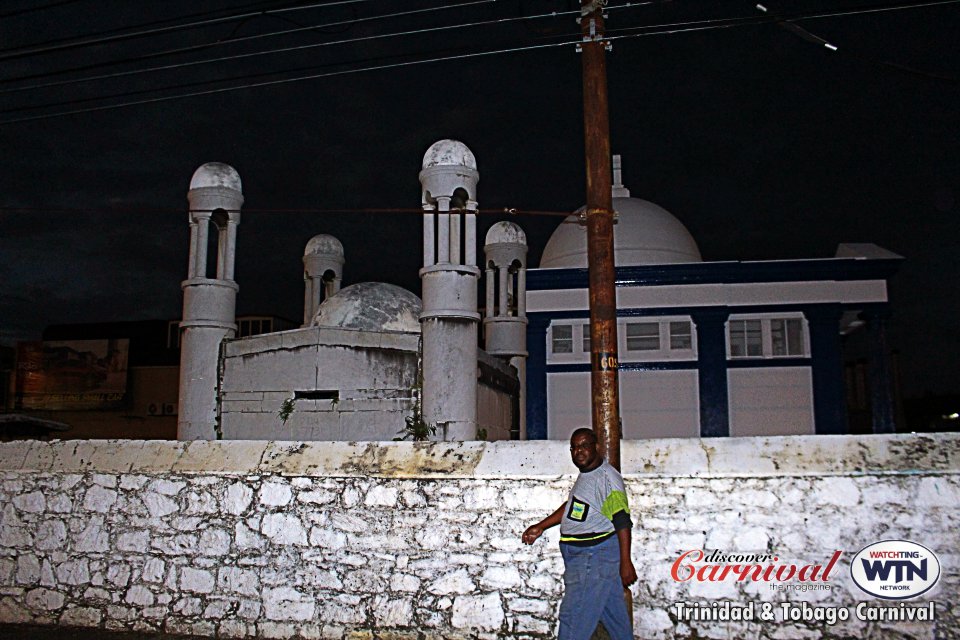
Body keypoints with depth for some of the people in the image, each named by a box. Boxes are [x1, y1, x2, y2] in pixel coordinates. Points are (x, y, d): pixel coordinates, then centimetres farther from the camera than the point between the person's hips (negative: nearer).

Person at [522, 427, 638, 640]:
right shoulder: (585, 475, 13)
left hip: (595, 557, -9)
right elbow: (571, 506, 25)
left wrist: (626, 562, -23)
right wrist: (540, 527, 25)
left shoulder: (607, 477, -16)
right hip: (582, 556, 9)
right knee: (613, 613, 16)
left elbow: (622, 522, -20)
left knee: (573, 616, -7)